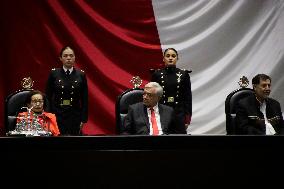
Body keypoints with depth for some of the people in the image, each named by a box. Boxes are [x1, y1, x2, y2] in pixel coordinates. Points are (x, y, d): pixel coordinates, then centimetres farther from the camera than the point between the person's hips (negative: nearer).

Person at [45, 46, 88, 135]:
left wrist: (83, 119, 1)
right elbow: (48, 97, 4)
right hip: (57, 115, 0)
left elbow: (84, 99, 5)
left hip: (75, 115, 1)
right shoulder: (54, 74, 2)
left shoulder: (81, 75, 4)